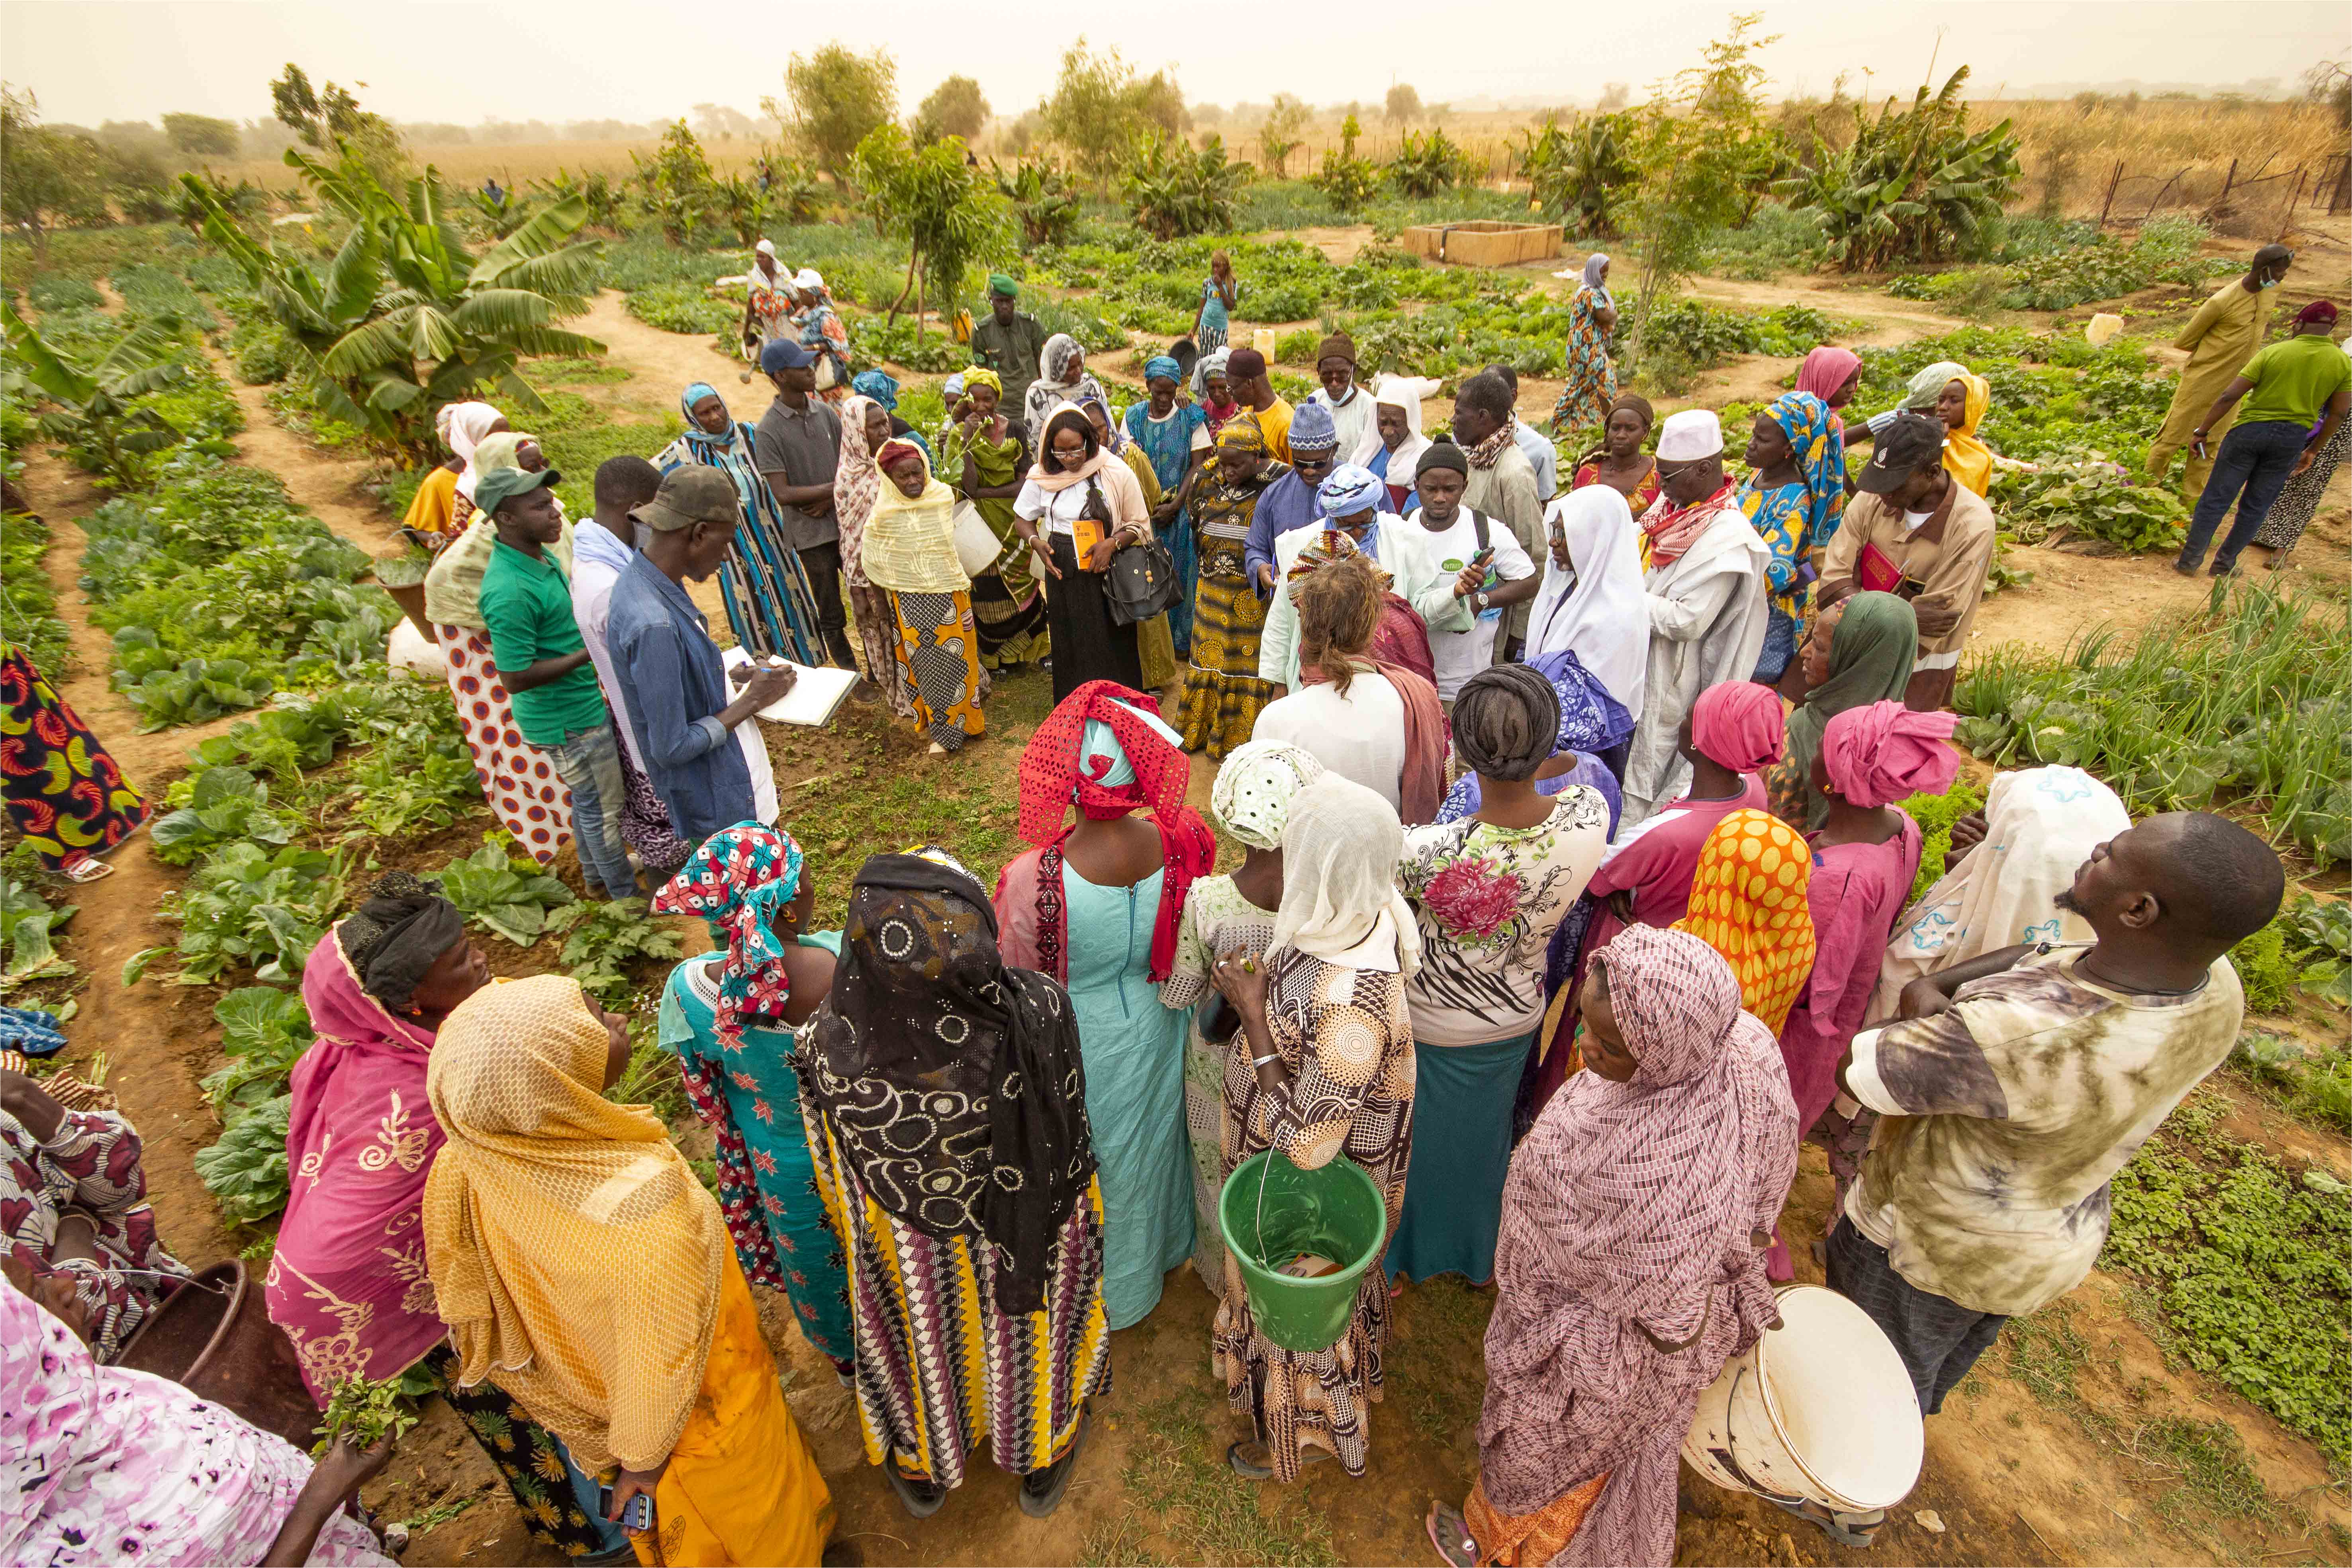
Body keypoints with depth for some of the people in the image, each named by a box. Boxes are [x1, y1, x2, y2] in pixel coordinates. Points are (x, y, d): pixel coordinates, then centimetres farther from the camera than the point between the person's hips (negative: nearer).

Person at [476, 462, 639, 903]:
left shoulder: (540, 558, 0)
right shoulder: (509, 591, -30)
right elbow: (515, 678, -27)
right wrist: (591, 652, -27)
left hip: (585, 701, 9)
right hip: (566, 721, -9)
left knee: (587, 797, 26)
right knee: (604, 806, 8)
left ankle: (596, 870, 46)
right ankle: (626, 893, 27)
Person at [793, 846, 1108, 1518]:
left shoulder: (831, 1047, -35)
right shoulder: (1038, 1014, -38)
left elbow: (835, 1183, -14)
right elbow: (1069, 1129, -17)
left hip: (910, 1259, 1)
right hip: (1030, 1231, 0)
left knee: (922, 1344, 33)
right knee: (1022, 1338, 32)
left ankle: (922, 1472, 64)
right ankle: (1042, 1460, 63)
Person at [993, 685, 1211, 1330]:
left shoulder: (1031, 881, -36)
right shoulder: (1182, 843, -25)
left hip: (1079, 1041, -3)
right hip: (1155, 1029, 3)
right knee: (1149, 1139, 33)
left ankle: (1108, 1290, 56)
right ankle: (1159, 1247, 63)